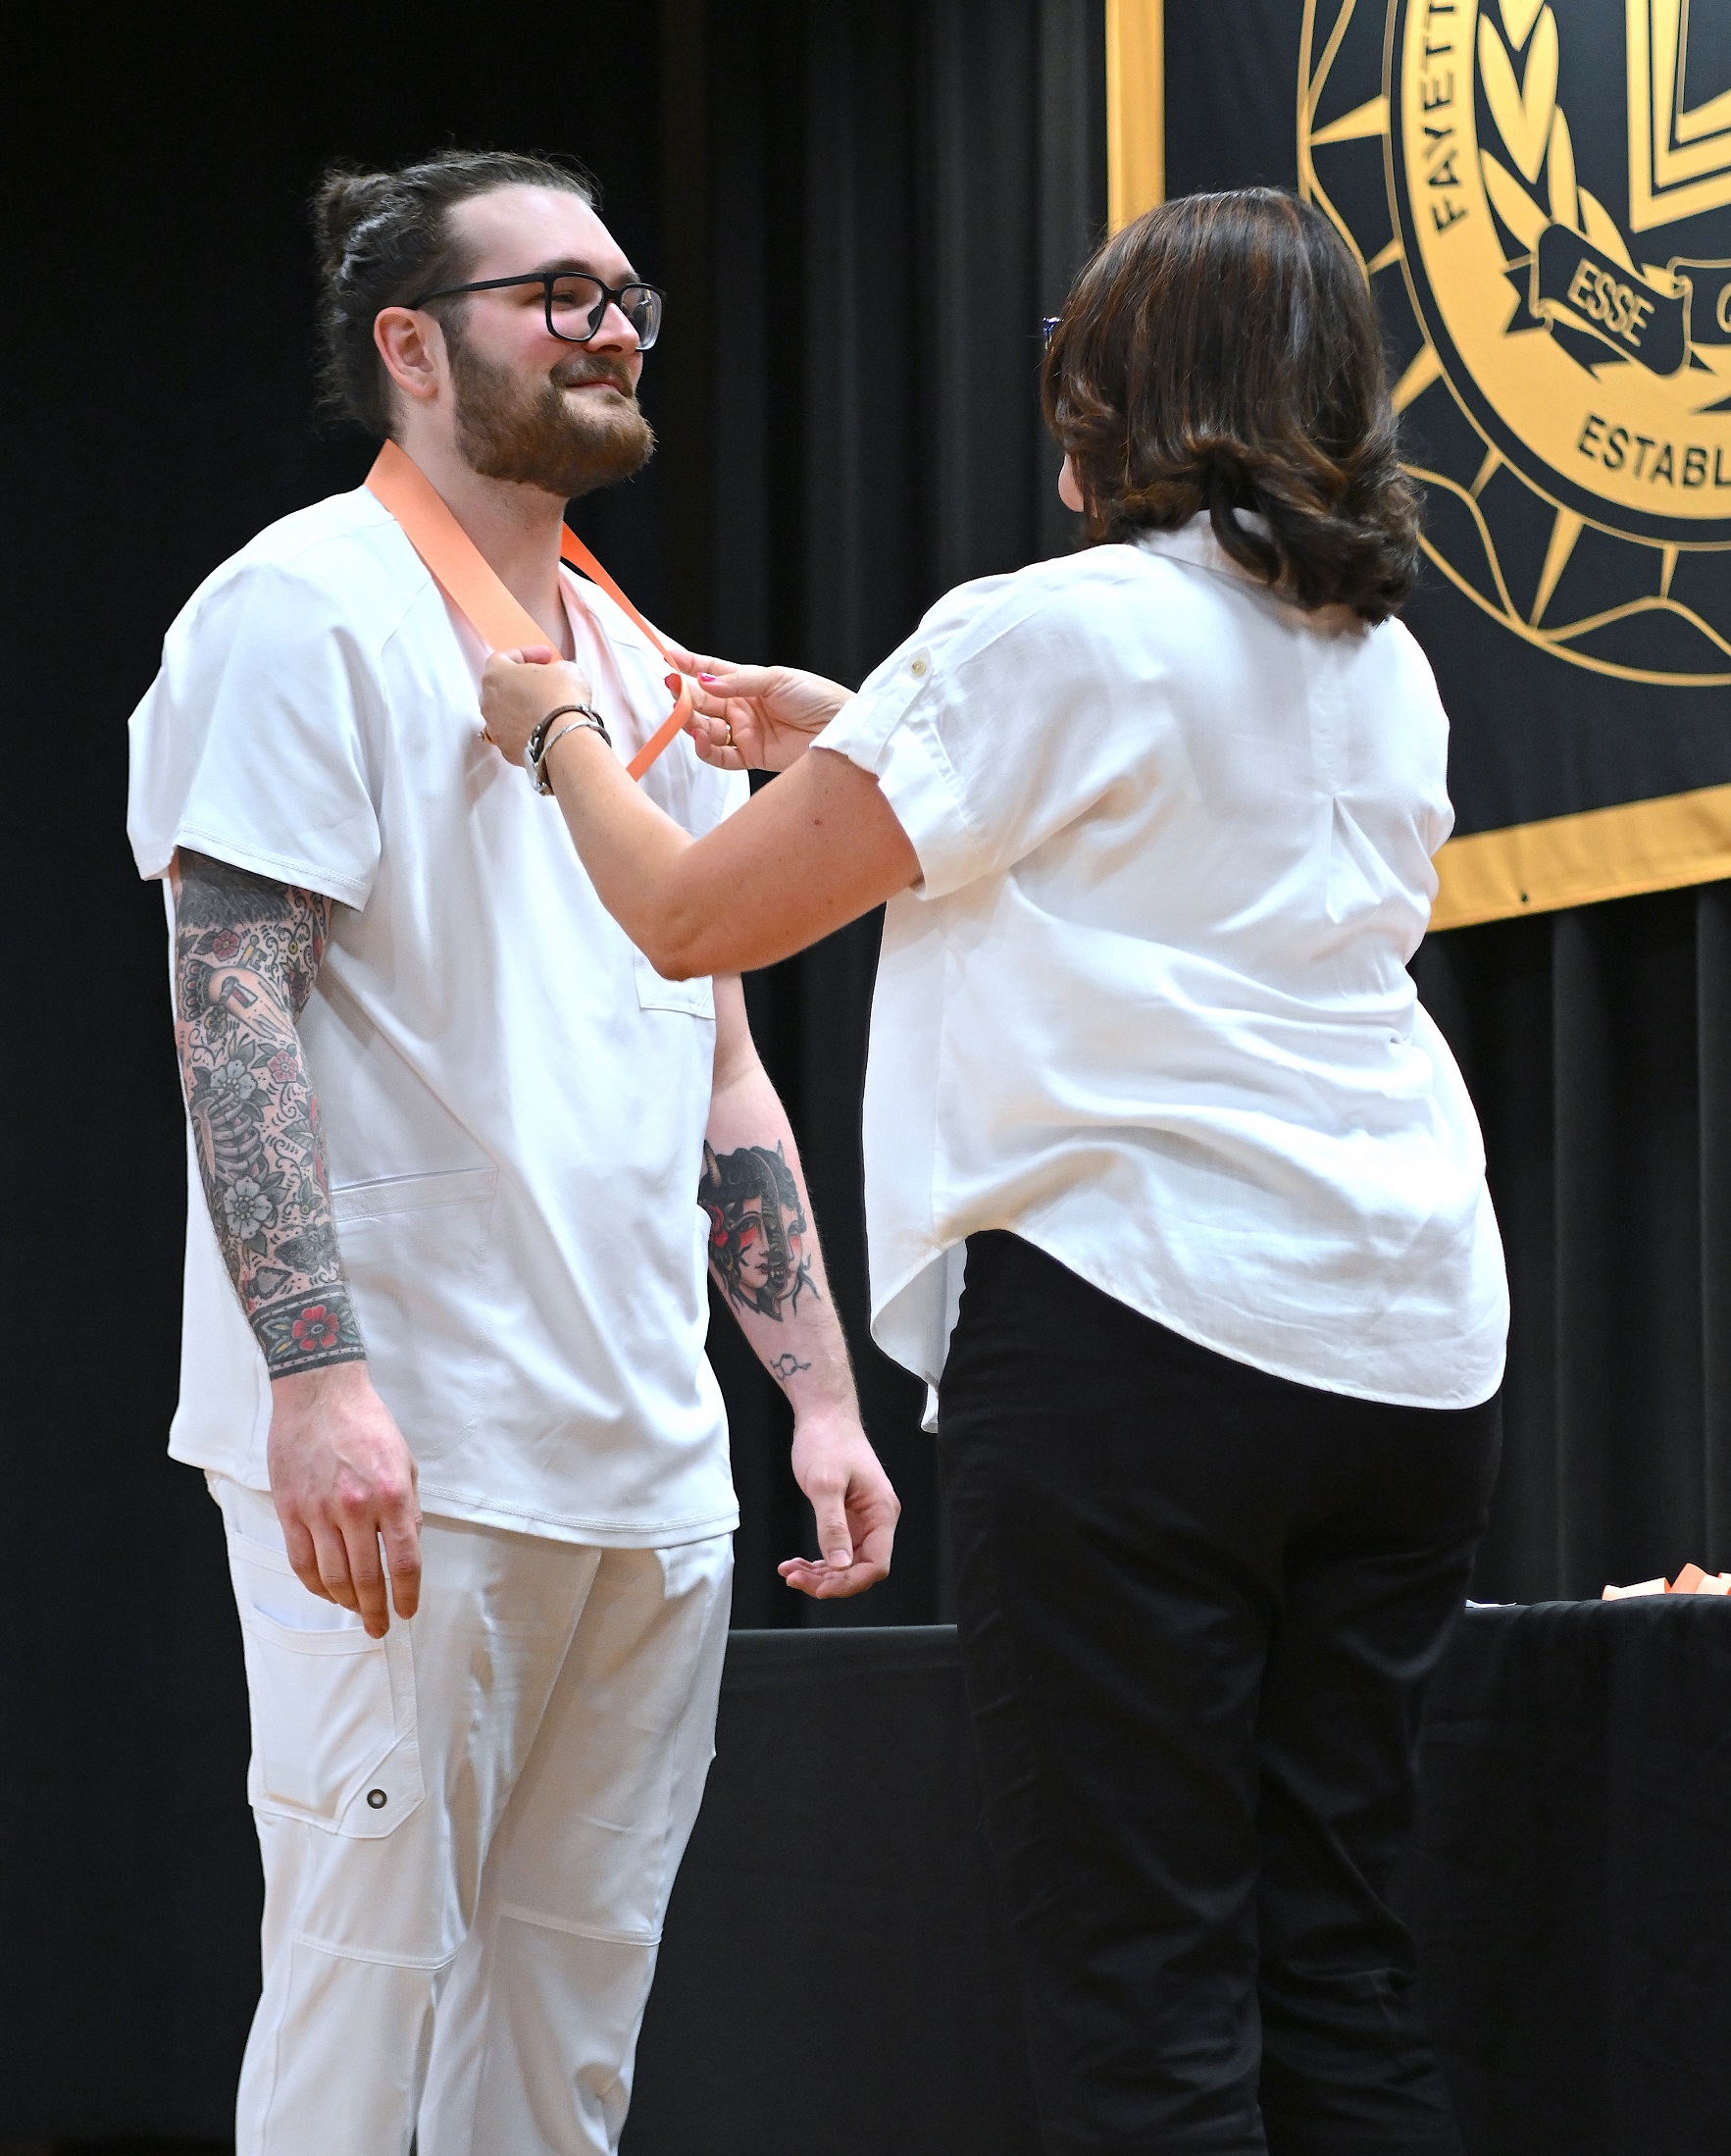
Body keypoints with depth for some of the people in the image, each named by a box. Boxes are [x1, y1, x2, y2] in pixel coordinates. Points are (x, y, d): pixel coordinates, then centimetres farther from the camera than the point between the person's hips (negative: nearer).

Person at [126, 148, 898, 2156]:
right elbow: (231, 1003, -13)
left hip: (647, 1468, 7)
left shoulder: (638, 670, 21)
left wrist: (822, 1394, 15)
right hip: (397, 1459, -7)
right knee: (365, 1981, -8)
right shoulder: (311, 609, -3)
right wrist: (320, 1376, -23)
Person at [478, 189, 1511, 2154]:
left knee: (1136, 1991, -5)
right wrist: (854, 737, 33)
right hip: (1406, 1347, 7)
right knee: (1330, 1958, 10)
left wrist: (556, 727, 19)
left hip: (1134, 1322, -7)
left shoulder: (1044, 634, -6)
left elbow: (694, 915, 0)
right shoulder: (1386, 667, 15)